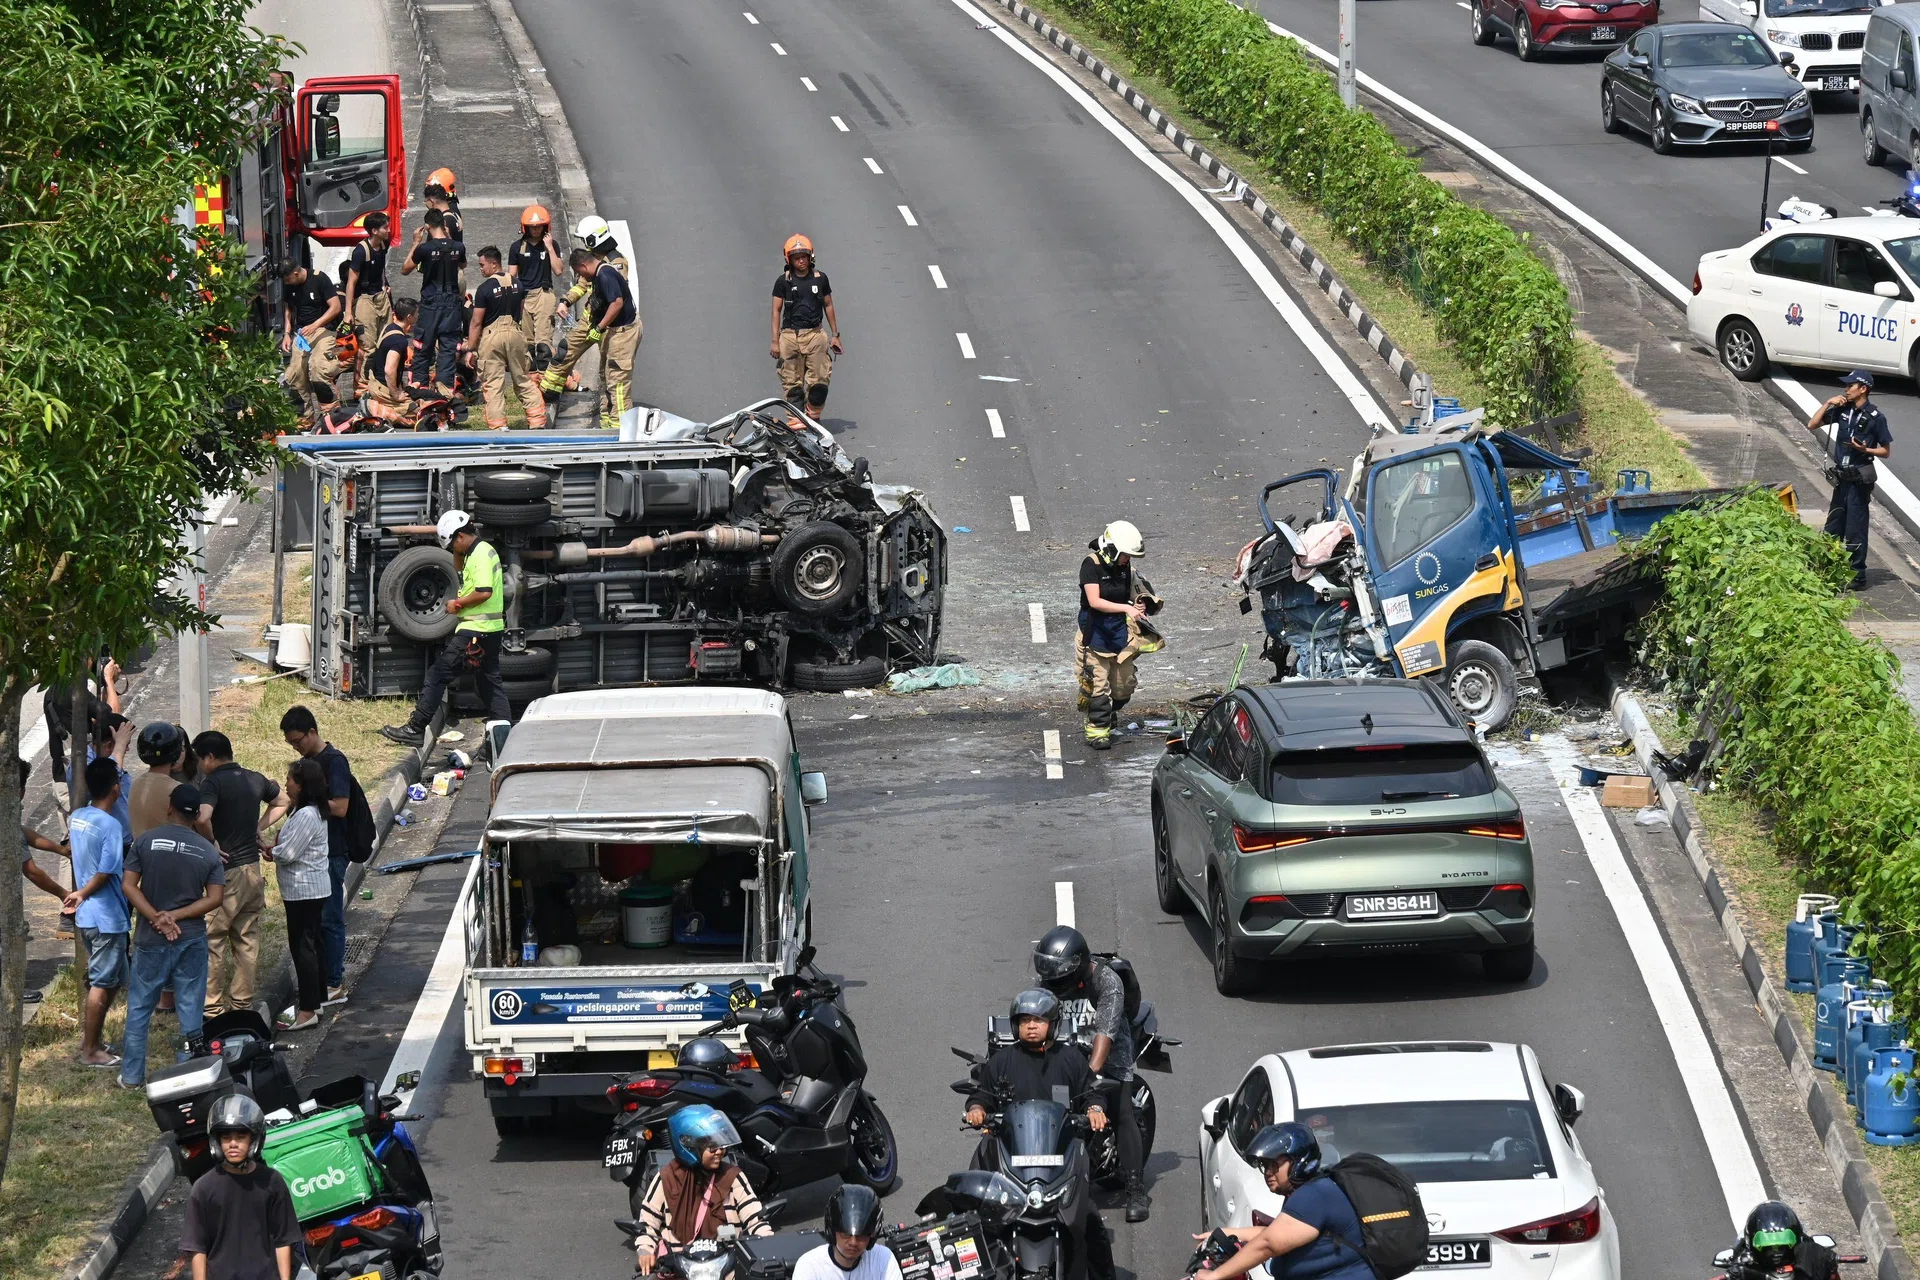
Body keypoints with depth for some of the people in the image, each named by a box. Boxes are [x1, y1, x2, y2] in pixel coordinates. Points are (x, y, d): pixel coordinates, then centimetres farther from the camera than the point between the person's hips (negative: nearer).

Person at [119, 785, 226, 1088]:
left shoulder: (146, 841, -5)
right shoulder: (208, 852, -2)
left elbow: (128, 885, -9)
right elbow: (214, 898, -7)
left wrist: (157, 918, -10)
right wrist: (176, 916, -10)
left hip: (151, 939, 0)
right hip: (192, 938, 1)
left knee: (139, 1007, 10)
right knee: (190, 1008, 8)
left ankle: (132, 1076, 12)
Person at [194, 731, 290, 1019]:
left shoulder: (214, 783, -15)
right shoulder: (255, 780, 7)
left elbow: (201, 818, -32)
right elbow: (282, 802, 25)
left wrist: (212, 846, -17)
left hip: (225, 871, -7)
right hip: (252, 870, 7)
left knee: (212, 941, 1)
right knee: (247, 939, 13)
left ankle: (212, 1008, 4)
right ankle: (243, 1003, 20)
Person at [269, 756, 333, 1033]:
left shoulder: (306, 816, -22)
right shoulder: (311, 811, 11)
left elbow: (287, 853, -21)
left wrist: (269, 852, -3)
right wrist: (276, 851, 0)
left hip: (304, 891, -10)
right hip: (313, 888, 10)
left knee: (302, 946, -6)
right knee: (311, 944, 17)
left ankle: (307, 1011, -3)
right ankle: (317, 1000, 26)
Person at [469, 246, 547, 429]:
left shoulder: (484, 288, -12)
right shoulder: (517, 284, 5)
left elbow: (476, 323, -11)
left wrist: (470, 348, -7)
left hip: (492, 336, -5)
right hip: (515, 333, 5)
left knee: (493, 384, 0)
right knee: (524, 381, 12)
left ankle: (498, 425, -2)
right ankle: (537, 421, 11)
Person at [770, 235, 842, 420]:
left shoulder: (820, 278, 7)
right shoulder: (783, 281, 3)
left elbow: (828, 306, 15)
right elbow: (776, 310, 5)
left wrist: (835, 335, 14)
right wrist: (775, 341, 0)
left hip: (815, 334, 1)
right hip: (790, 334, -1)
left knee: (819, 380, -3)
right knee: (792, 382, -1)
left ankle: (813, 417, 10)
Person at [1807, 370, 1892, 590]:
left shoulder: (1875, 417, -10)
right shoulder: (1842, 410, 5)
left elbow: (1886, 451, -5)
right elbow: (1812, 425, 9)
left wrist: (1865, 449, -22)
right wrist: (1828, 404, 0)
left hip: (1860, 479, -6)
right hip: (1842, 478, 7)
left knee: (1855, 530, -2)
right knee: (1833, 528, 14)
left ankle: (1857, 574, 6)